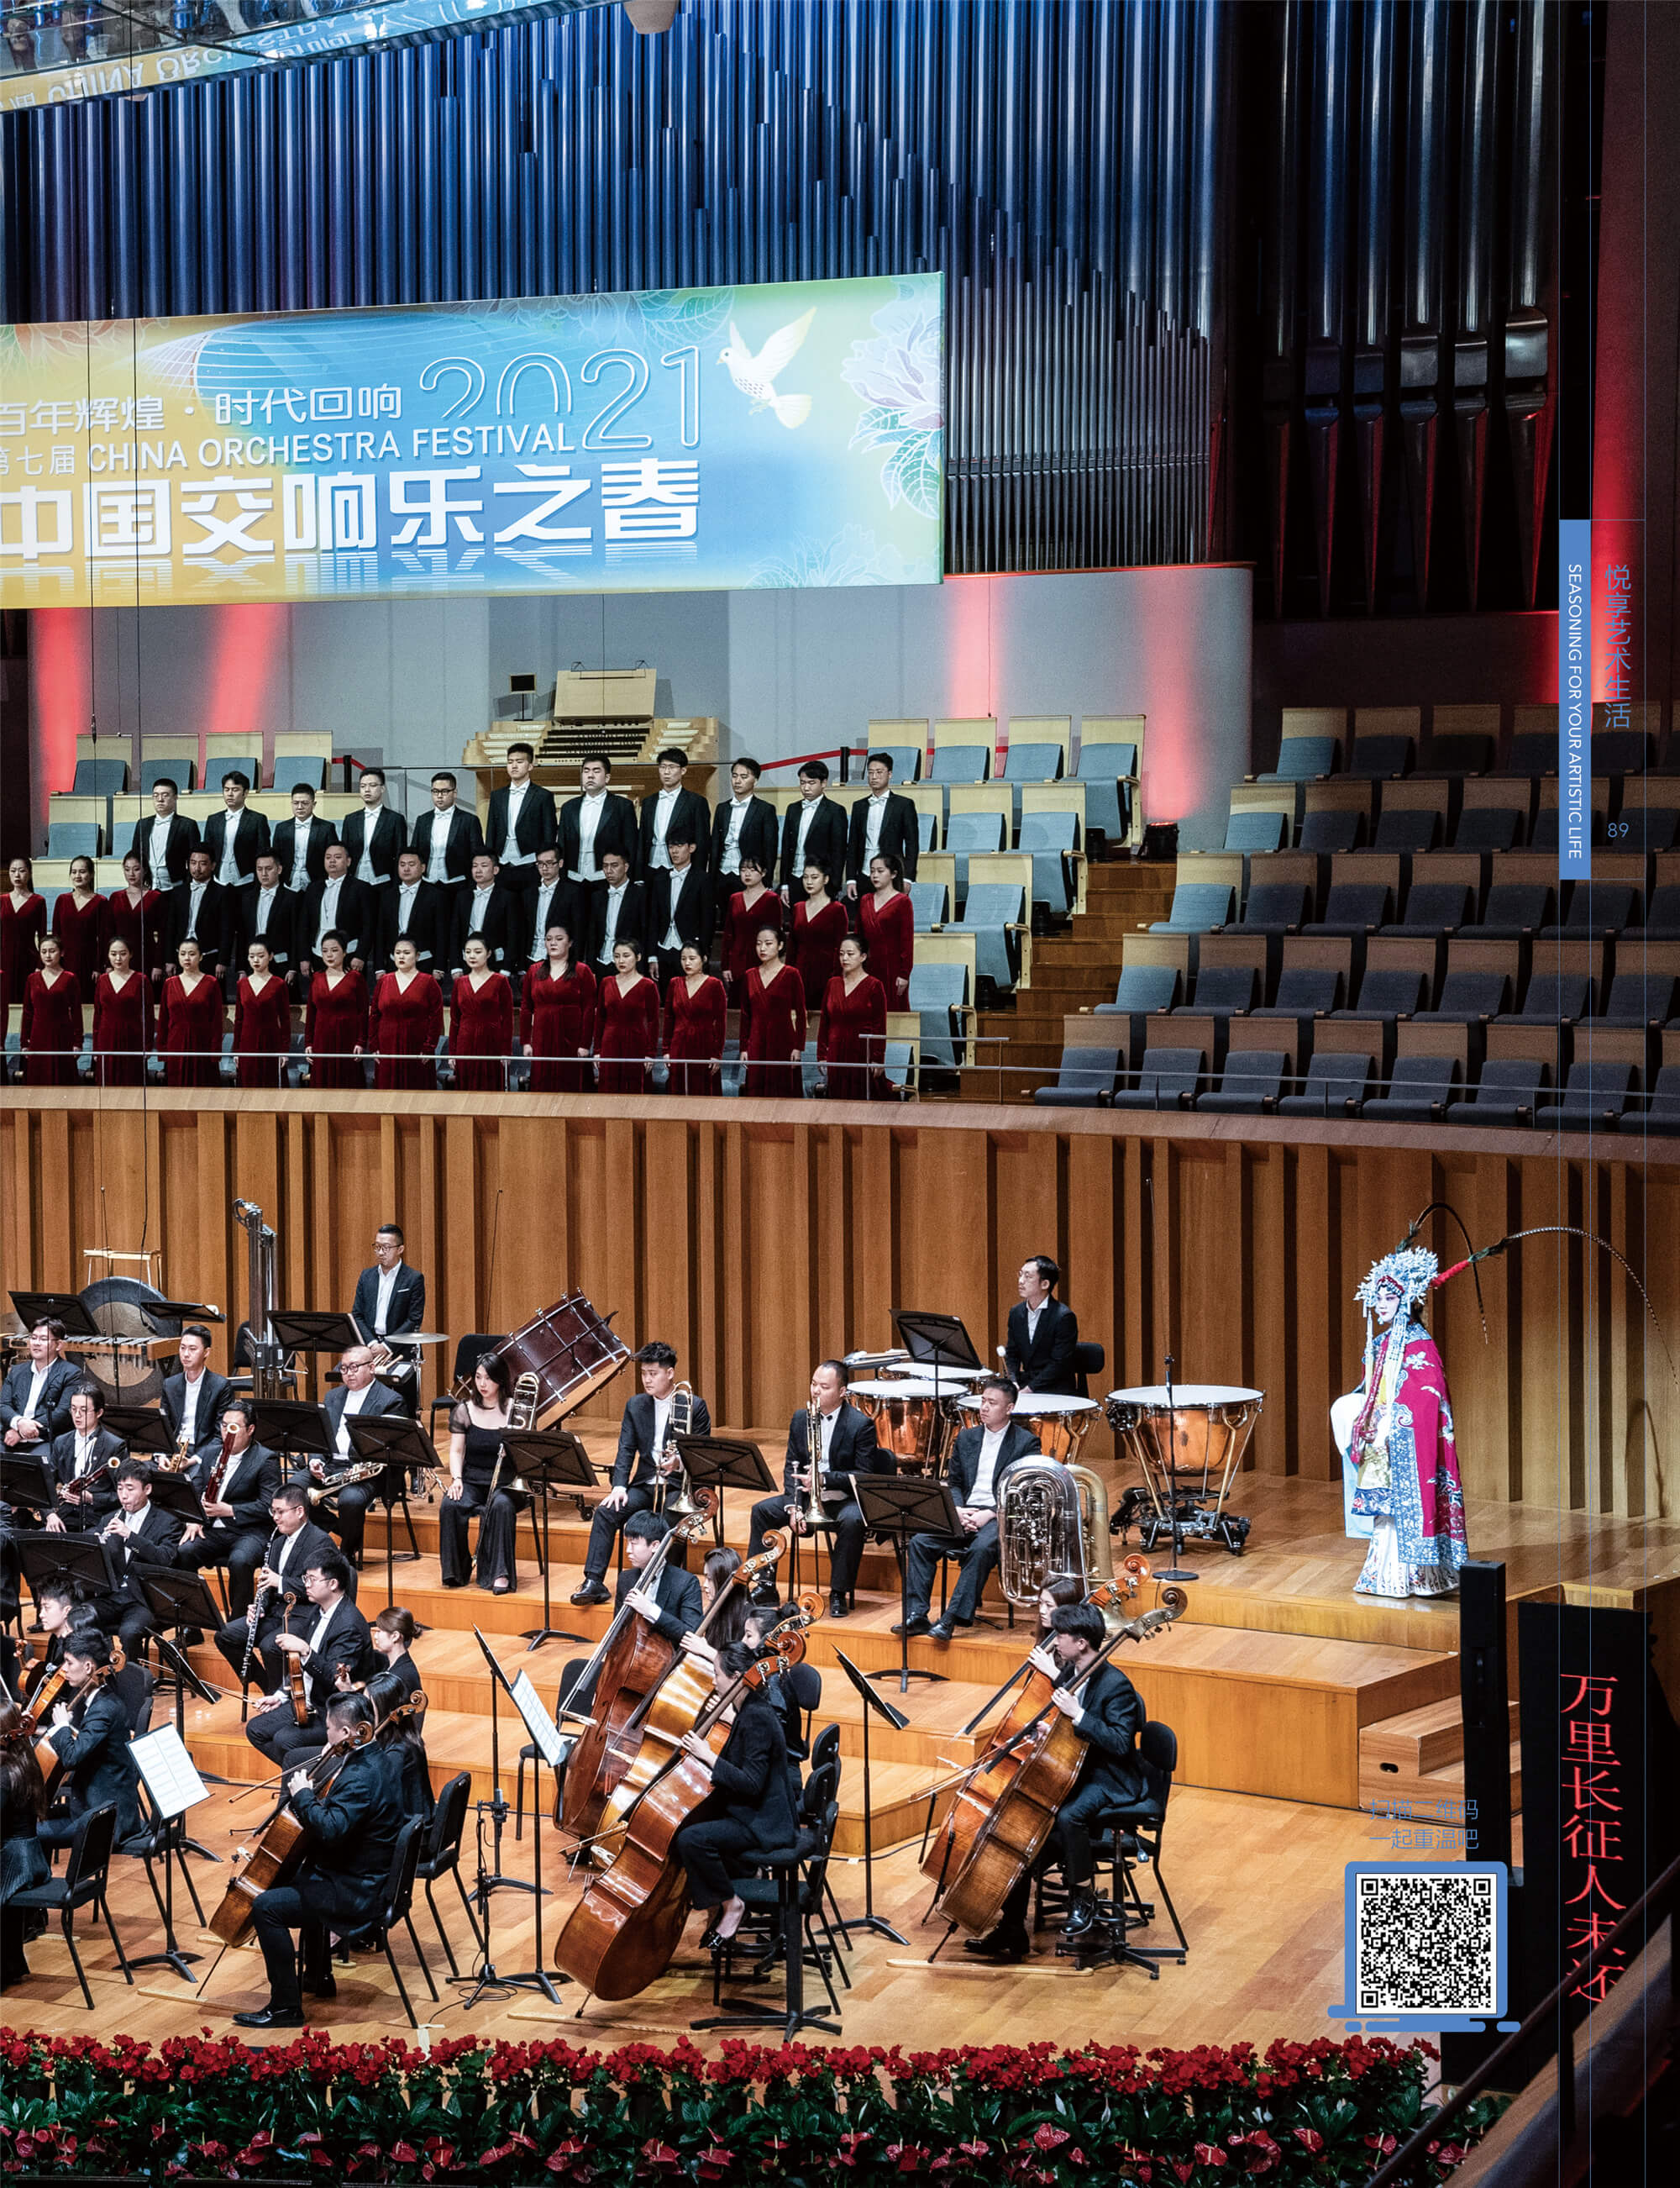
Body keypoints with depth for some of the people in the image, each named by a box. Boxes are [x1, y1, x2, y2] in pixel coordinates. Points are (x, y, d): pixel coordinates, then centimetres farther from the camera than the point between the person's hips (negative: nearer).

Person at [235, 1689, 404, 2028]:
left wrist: (303, 1795, -22)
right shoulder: (378, 1760, 7)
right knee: (304, 1882, 37)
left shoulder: (360, 1777, -26)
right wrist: (315, 1788, 6)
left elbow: (330, 1830, -35)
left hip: (355, 1894, -11)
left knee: (267, 1906, -16)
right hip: (371, 1878, 11)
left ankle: (286, 2006, -10)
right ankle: (319, 1978, 47)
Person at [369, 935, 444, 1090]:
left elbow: (436, 1017, -4)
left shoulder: (428, 982, 1)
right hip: (387, 1051, 3)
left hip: (417, 1052, -3)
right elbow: (374, 1016, 11)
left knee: (417, 1092, -3)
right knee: (388, 1092, 1)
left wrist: (429, 1048, -10)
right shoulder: (383, 982, 10)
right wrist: (374, 1046, 4)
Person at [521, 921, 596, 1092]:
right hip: (542, 1042, 3)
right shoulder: (533, 972, 12)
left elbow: (589, 1010, -4)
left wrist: (585, 1044, -11)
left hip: (571, 1041, -3)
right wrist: (525, 1041, 4)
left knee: (572, 1088, -4)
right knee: (543, 1088, 1)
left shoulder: (582, 972, 1)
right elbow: (526, 1009, 12)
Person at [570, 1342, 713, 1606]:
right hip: (645, 1485, 4)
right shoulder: (636, 1405, 12)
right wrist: (619, 1486, -12)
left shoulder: (694, 1406, -1)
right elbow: (626, 1450, 6)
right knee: (606, 1512, -21)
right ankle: (594, 1582, -23)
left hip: (679, 1487, -4)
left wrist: (680, 1463, -27)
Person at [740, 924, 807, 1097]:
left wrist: (798, 1047, -9)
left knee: (784, 1092, -3)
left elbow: (800, 1013, -4)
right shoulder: (750, 976, 9)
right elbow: (745, 1015, 11)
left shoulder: (790, 975, -3)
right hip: (757, 1043, 4)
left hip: (783, 1042, -4)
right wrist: (744, 1048, 6)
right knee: (756, 1090, 2)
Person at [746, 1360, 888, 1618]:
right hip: (808, 1498, 6)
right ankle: (765, 1588, -3)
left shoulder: (861, 1425, -11)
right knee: (762, 1510, -11)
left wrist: (824, 1479, -27)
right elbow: (792, 1468, 7)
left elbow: (865, 1477, -15)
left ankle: (839, 1594, -24)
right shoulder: (801, 1420, 5)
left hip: (845, 1500, -5)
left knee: (852, 1521, -37)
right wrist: (793, 1505, -10)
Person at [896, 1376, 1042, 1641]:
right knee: (919, 1542, -19)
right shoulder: (967, 1438, 18)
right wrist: (958, 1510, -5)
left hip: (1000, 1518, -5)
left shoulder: (1026, 1443, 1)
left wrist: (989, 1514, -17)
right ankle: (916, 1616, -21)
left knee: (981, 1549, -36)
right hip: (964, 1513, 5)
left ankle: (952, 1619, -37)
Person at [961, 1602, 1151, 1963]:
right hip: (1073, 1771, 8)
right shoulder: (1070, 1672, 5)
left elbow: (1120, 1744, -28)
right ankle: (1011, 1933, -6)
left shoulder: (1115, 1685, -20)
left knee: (1069, 1815, -38)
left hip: (1111, 1780, -8)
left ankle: (1083, 1896, -11)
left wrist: (1078, 1715, -34)